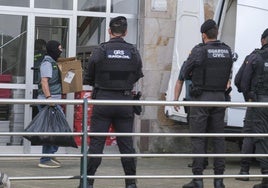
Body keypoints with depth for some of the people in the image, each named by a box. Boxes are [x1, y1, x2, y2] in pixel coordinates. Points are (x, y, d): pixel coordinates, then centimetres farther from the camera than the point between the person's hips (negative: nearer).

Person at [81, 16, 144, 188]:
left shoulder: (100, 51, -6)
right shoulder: (134, 52, 0)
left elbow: (89, 79, 3)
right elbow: (137, 76, 11)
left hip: (103, 100, -2)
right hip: (126, 101, 2)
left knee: (96, 143, 1)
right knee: (126, 143, 7)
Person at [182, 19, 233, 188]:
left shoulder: (199, 50, -10)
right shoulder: (227, 51, 5)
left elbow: (186, 74, -2)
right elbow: (228, 74, 12)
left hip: (201, 97, -4)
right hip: (220, 96, 4)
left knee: (198, 138, -1)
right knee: (218, 137, 8)